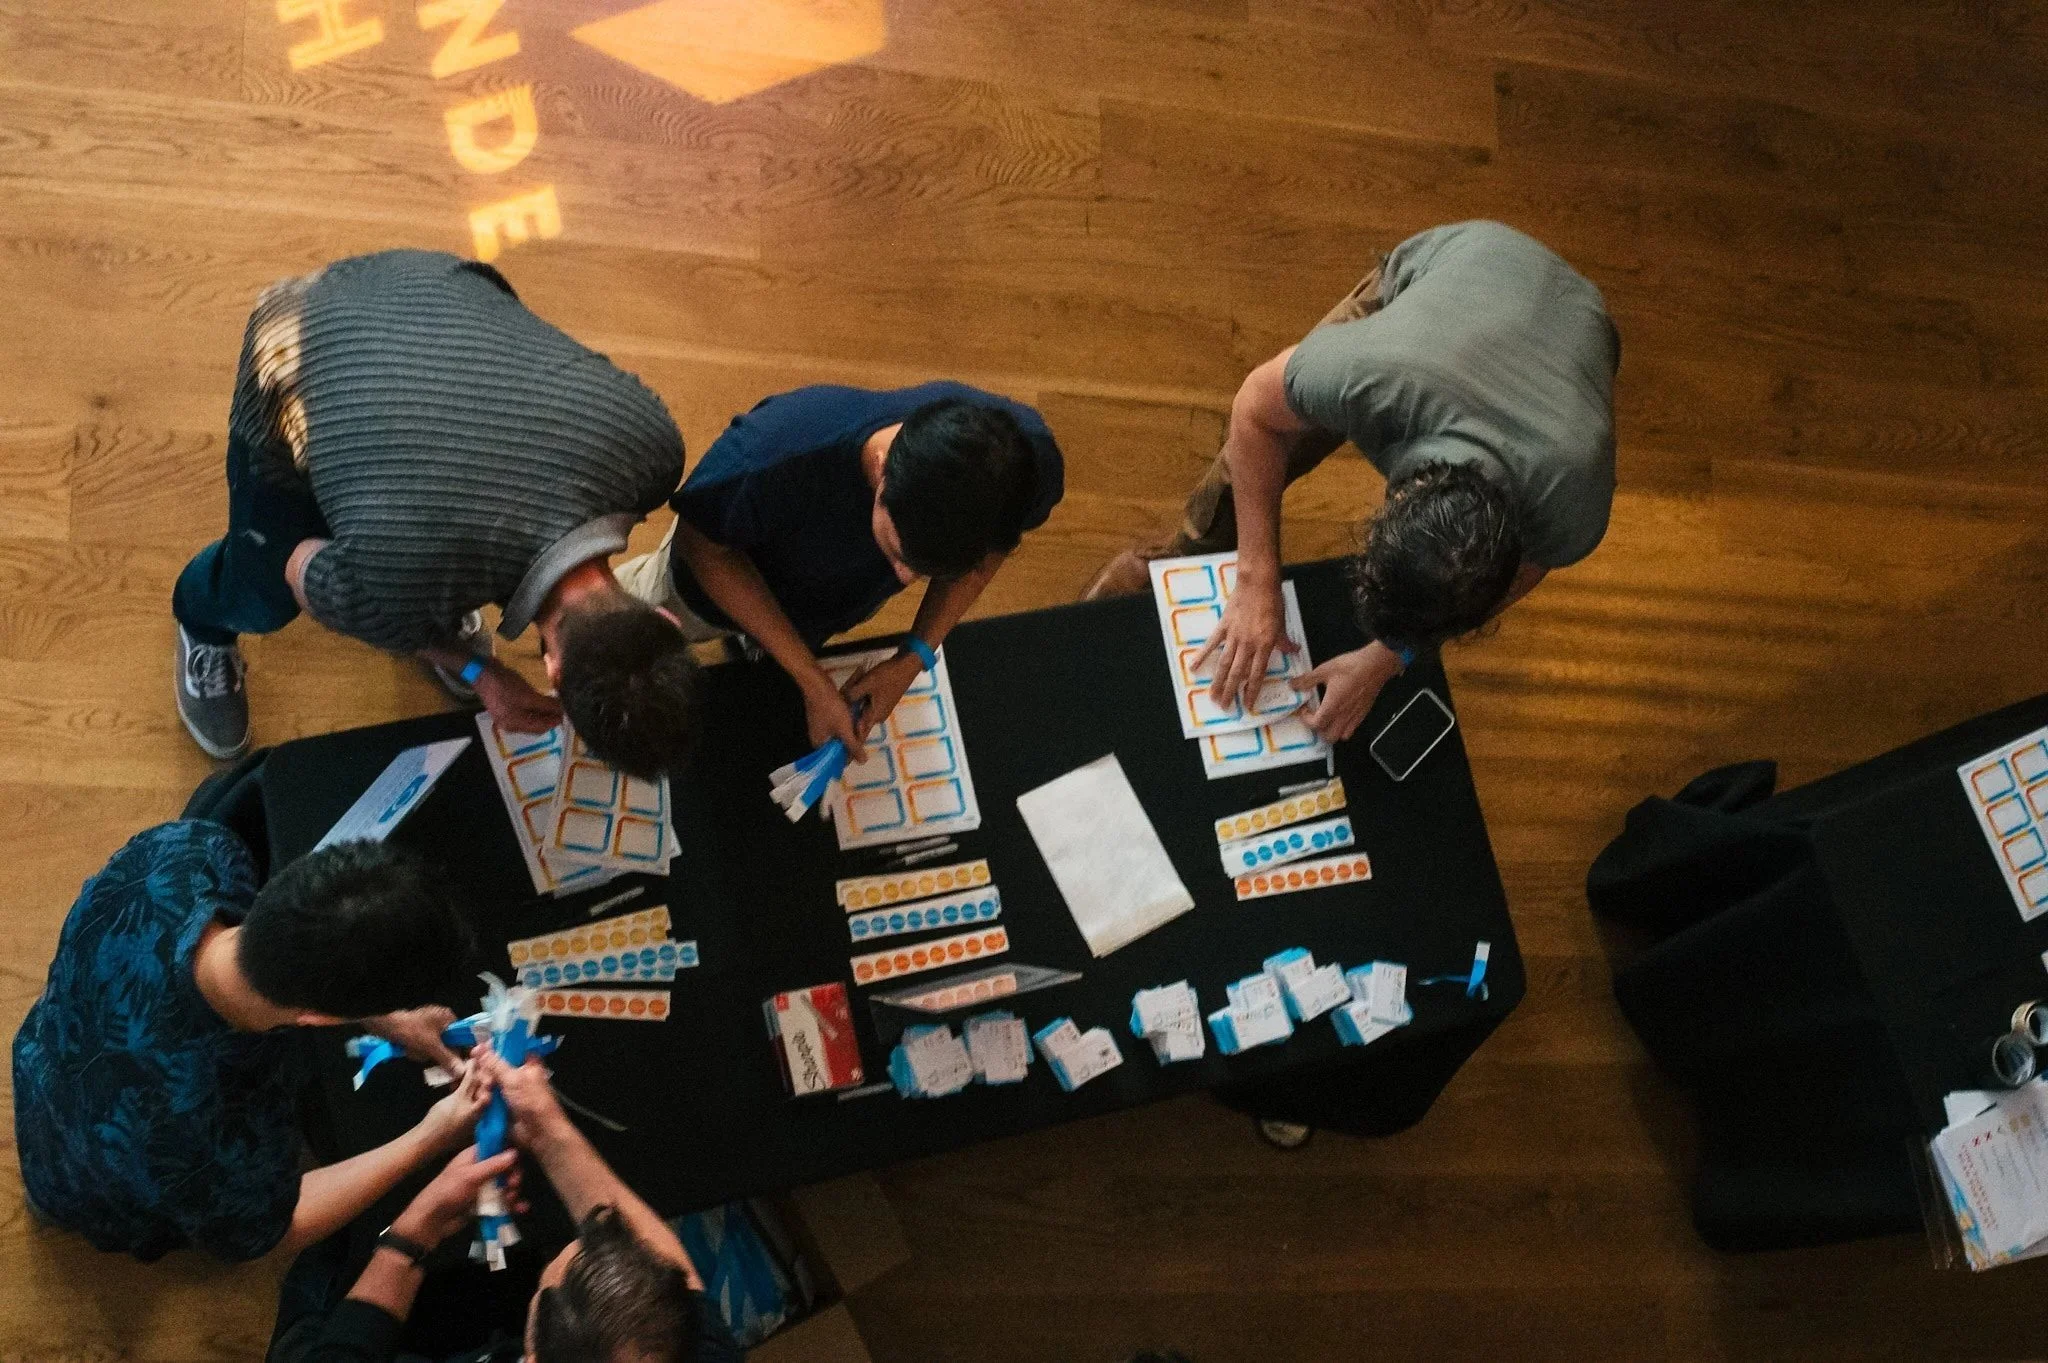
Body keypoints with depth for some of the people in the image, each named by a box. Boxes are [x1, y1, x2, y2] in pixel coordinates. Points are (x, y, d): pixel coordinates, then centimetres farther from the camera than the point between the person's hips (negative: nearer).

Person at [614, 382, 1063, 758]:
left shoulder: (1028, 464, -41)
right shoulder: (772, 457, -52)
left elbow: (992, 546, -16)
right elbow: (702, 544, -29)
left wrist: (916, 657, -25)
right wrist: (812, 682, -32)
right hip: (724, 569, -2)